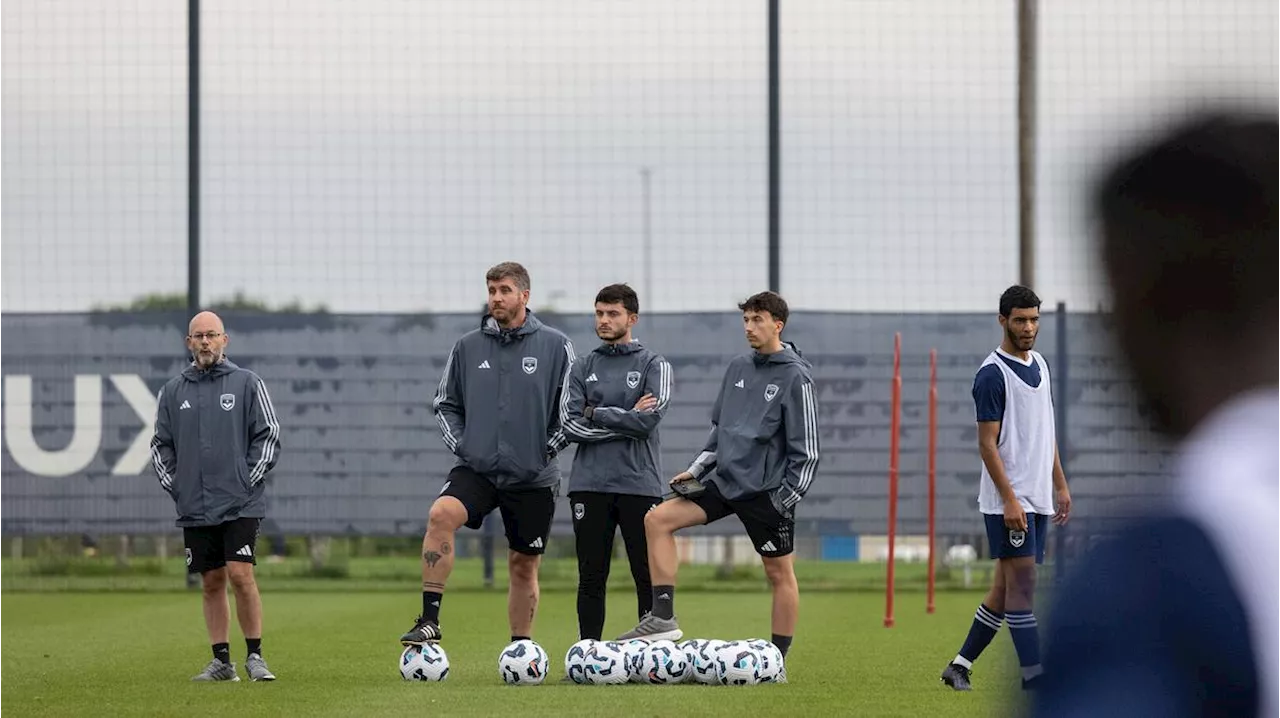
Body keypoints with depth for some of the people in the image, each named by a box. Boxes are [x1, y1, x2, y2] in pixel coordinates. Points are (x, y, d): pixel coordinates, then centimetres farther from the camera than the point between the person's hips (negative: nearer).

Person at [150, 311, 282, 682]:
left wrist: (250, 479, -6)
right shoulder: (172, 391, 10)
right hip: (194, 508, 3)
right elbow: (161, 444, 16)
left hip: (240, 503, -3)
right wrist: (172, 484, 3)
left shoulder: (247, 383, 2)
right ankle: (221, 661, 10)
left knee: (240, 574, -13)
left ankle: (255, 656, -5)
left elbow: (269, 434, 2)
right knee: (212, 582, 5)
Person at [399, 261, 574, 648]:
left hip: (533, 477, -1)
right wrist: (458, 443, 1)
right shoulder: (468, 346, 7)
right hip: (477, 469, 1)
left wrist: (549, 448, -3)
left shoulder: (555, 346, 0)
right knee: (441, 515, -27)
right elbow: (446, 403, 15)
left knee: (524, 565, 7)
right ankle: (429, 619, -28)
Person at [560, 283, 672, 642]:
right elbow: (570, 425, -1)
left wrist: (597, 414, -4)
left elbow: (650, 418, -11)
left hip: (639, 484, -2)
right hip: (590, 486, 2)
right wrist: (626, 420, -7)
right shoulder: (582, 369, 12)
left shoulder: (654, 365, 5)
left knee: (648, 578, -1)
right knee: (591, 579, 4)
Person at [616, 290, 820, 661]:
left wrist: (789, 498, -13)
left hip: (765, 491, -7)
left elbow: (806, 449, -10)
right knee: (657, 519, -5)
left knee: (779, 572, 1)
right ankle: (663, 618, -7)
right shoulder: (738, 368, 10)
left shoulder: (796, 377, -9)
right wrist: (696, 469, 14)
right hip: (724, 483, 7)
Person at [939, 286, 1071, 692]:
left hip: (1037, 498, 8)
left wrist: (1060, 484, 17)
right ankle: (1033, 677, -11)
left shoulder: (1040, 365, 13)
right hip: (1008, 500, -8)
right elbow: (987, 443, -14)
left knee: (1005, 587, 9)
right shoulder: (992, 374, -12)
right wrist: (1010, 499, -20)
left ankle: (960, 666, 17)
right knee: (1022, 583, -10)